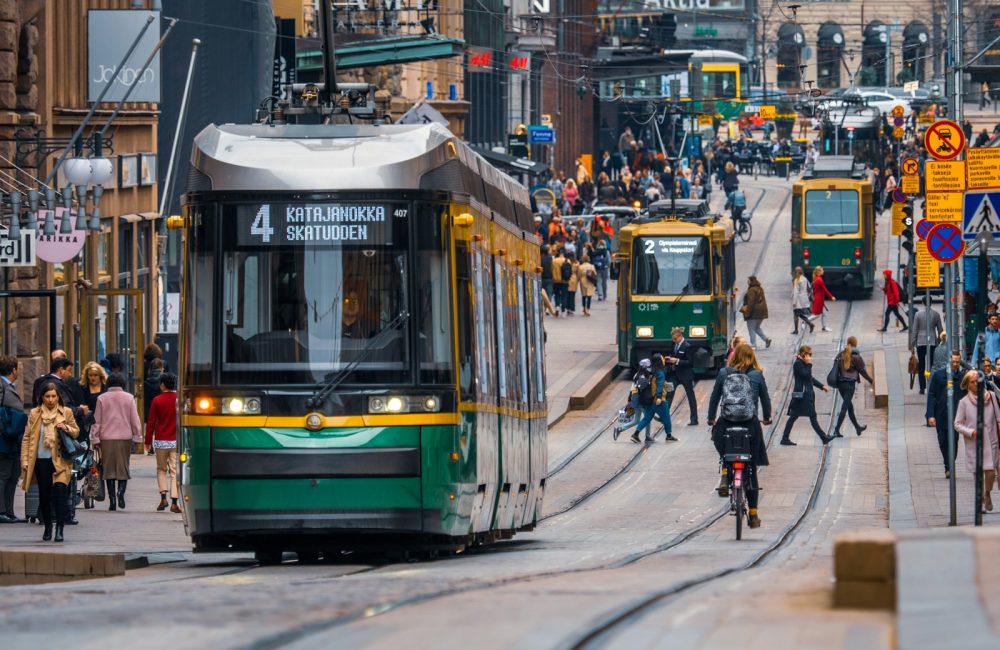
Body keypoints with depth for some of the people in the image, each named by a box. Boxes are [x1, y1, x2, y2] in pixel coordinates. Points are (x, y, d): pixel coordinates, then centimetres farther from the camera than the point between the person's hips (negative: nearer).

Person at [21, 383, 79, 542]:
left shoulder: (67, 412, 5)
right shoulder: (35, 414, 5)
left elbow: (76, 432, 13)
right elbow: (27, 437, 5)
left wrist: (66, 428, -10)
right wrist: (25, 460, -2)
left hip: (60, 459, -2)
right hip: (41, 460, 2)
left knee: (60, 490, -16)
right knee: (44, 495, 7)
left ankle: (60, 528, -14)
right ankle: (47, 527, 24)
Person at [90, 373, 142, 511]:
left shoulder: (102, 399, 2)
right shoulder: (129, 398, 1)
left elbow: (97, 421, 4)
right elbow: (135, 419, 2)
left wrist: (95, 438, 9)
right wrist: (137, 436, 10)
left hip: (107, 438, 0)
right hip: (125, 437, 0)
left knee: (109, 469, 5)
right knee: (123, 467, 7)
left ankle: (112, 500, 3)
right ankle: (121, 491, -18)